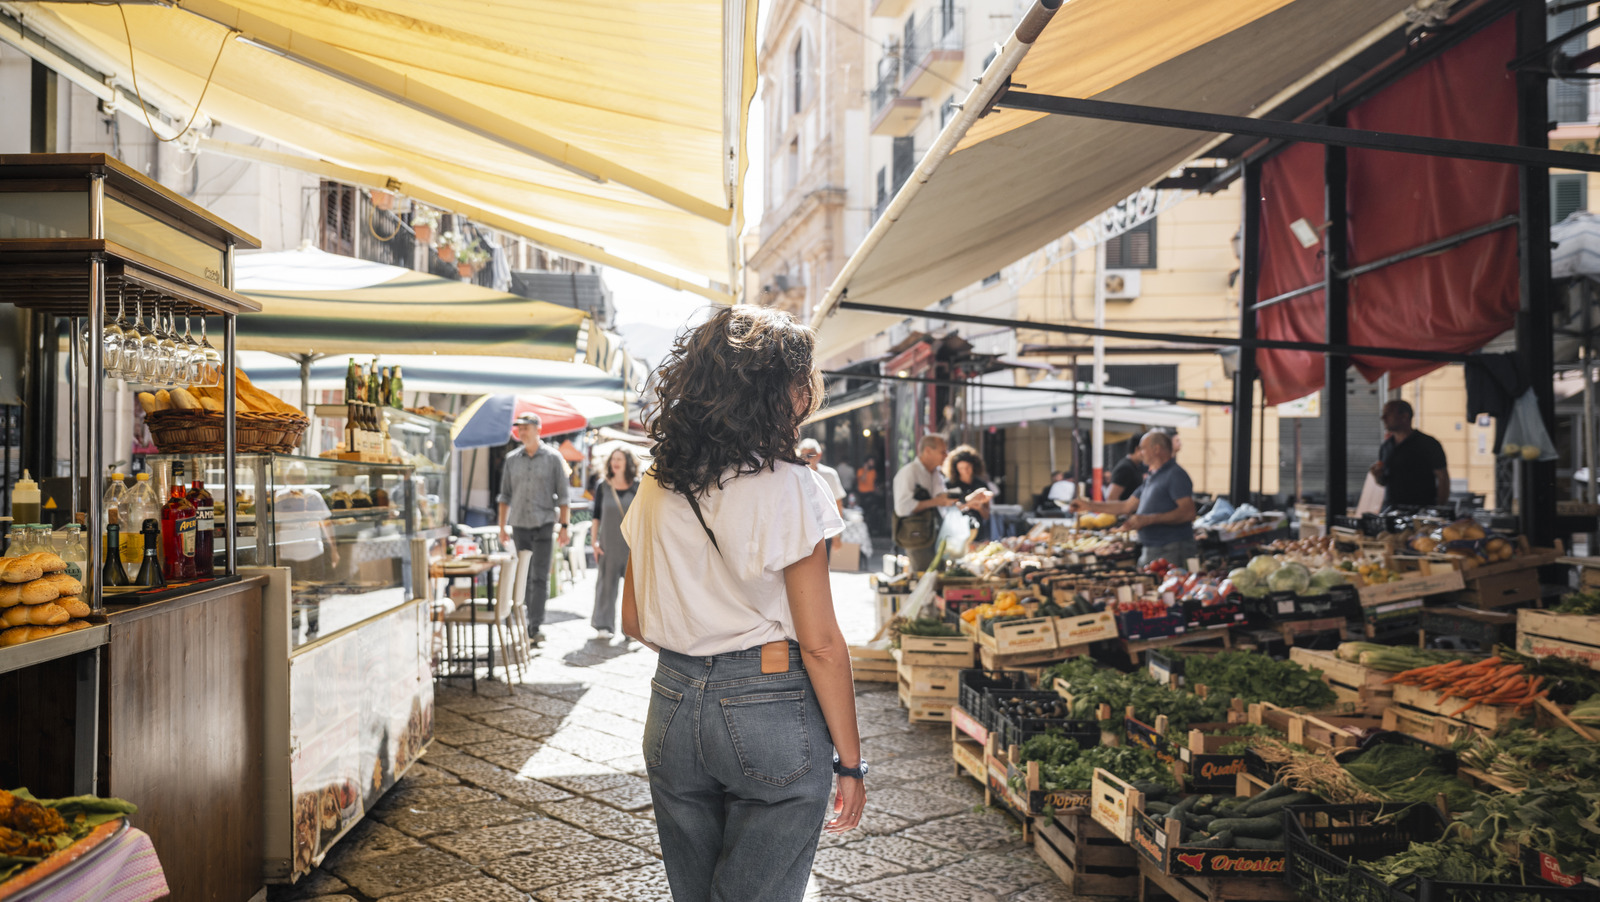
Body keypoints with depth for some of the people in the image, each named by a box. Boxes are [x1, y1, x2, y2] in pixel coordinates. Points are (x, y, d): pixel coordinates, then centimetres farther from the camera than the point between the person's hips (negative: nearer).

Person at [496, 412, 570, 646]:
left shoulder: (553, 457, 1)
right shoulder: (511, 459, 9)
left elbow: (563, 495, 1)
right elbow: (505, 495, 14)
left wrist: (564, 526, -4)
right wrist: (502, 527, 10)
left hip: (544, 524, -3)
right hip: (519, 525, 3)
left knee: (540, 577, -8)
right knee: (523, 577, 7)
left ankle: (535, 627, -7)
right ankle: (525, 625, 16)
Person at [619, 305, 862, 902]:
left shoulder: (655, 489, 3)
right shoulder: (788, 488, -14)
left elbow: (633, 622, 11)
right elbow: (820, 645, -14)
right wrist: (850, 762, -5)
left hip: (673, 704, 6)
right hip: (770, 712, -6)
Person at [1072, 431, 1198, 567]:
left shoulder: (1176, 475, -11)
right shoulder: (1152, 478, 20)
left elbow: (1188, 513, -21)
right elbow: (1127, 506, 25)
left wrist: (1149, 519, -26)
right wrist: (1089, 505, 22)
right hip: (1150, 552, 10)